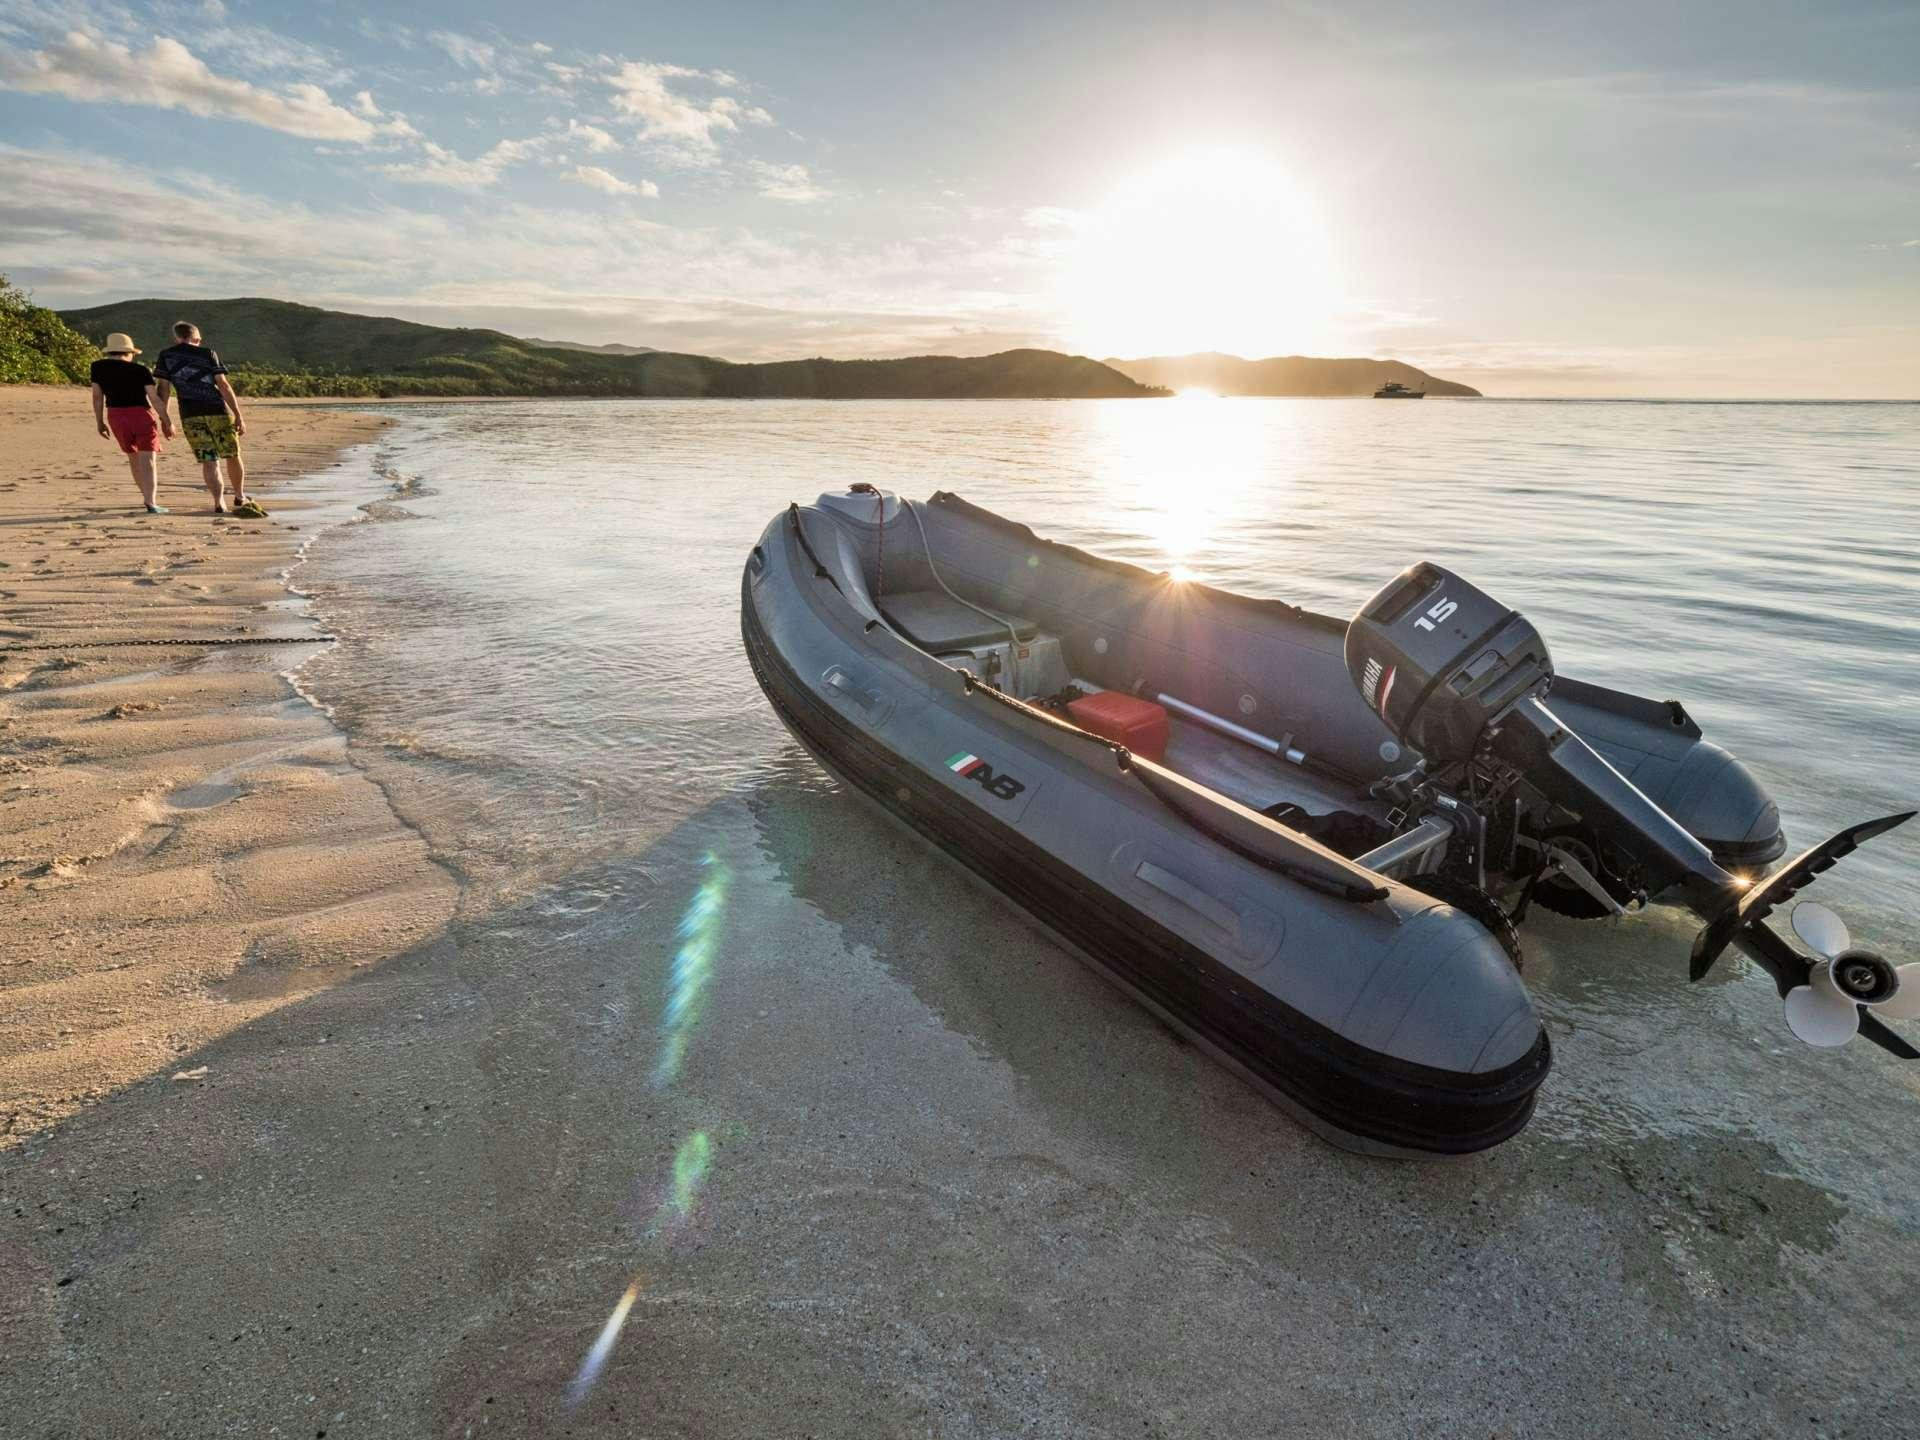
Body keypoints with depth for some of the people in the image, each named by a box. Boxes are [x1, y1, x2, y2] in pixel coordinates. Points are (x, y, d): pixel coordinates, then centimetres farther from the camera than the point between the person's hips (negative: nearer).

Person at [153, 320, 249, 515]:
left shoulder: (166, 356, 10)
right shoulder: (207, 354, 6)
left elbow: (164, 388, 7)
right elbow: (223, 385, -2)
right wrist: (238, 416, -2)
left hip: (190, 415, 1)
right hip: (218, 411, -1)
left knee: (208, 461, 3)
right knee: (232, 455, 16)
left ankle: (219, 503, -10)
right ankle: (240, 497, 27)